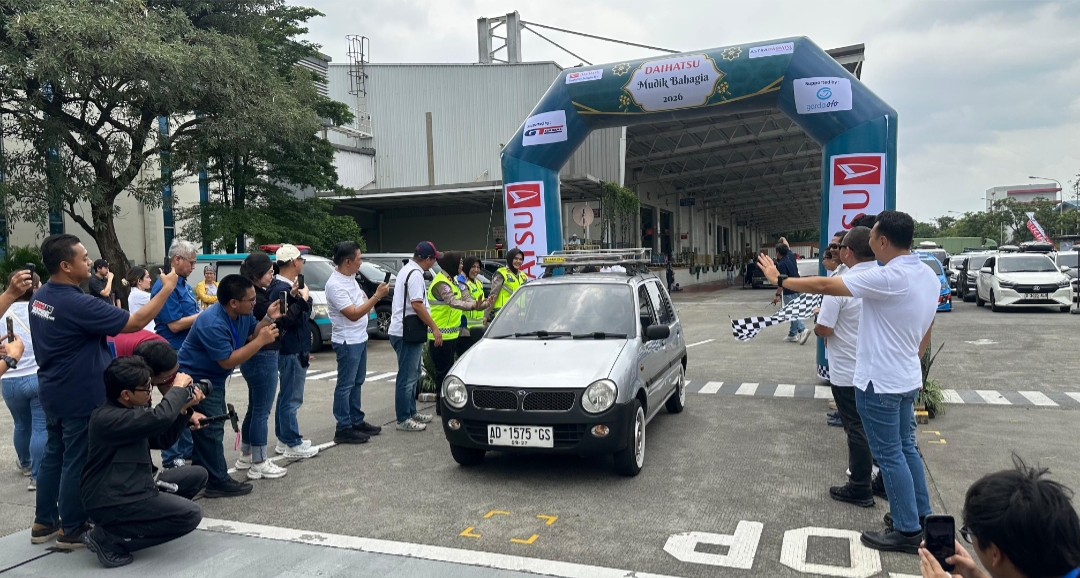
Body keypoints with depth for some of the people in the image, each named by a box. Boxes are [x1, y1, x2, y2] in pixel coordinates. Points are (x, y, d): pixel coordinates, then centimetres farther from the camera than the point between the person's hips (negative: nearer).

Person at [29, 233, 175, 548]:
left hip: (53, 392, 9)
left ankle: (43, 523, 30)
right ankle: (72, 530, 16)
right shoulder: (77, 304, -27)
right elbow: (136, 322, -25)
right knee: (77, 461, 4)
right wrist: (166, 289, -18)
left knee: (53, 455, 19)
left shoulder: (40, 296, 3)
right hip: (80, 397, -9)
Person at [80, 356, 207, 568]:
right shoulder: (108, 418, -24)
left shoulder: (129, 411, 8)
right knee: (190, 515, -19)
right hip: (112, 501, -10)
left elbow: (162, 439, 14)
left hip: (133, 487, 10)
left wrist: (185, 410, 0)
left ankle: (141, 519, 8)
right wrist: (178, 388, -19)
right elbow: (160, 418, -37)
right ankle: (108, 538, -10)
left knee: (197, 475, 12)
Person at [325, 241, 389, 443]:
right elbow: (353, 314, -24)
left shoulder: (351, 277, 6)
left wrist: (368, 302, 4)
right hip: (348, 342, -10)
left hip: (360, 339, 10)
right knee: (345, 386, -2)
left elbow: (361, 297, 25)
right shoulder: (335, 285, -22)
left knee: (356, 383, 17)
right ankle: (343, 429, 5)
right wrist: (377, 296, -24)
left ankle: (357, 421, 27)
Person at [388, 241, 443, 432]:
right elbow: (417, 305, -23)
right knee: (407, 377, -4)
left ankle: (411, 412, 28)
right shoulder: (415, 274, -17)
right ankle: (403, 420, 2)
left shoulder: (407, 269, 16)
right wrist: (434, 328, -18)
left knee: (412, 375, 18)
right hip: (407, 332, -11)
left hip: (404, 331, 11)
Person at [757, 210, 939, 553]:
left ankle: (908, 531, 12)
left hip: (880, 382, -9)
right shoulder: (929, 276, 5)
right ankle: (922, 518, 30)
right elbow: (925, 333, 15)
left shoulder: (887, 278, -25)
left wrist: (780, 280, -11)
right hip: (907, 379, 9)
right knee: (905, 448, 20)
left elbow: (825, 286, -23)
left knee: (889, 455, 2)